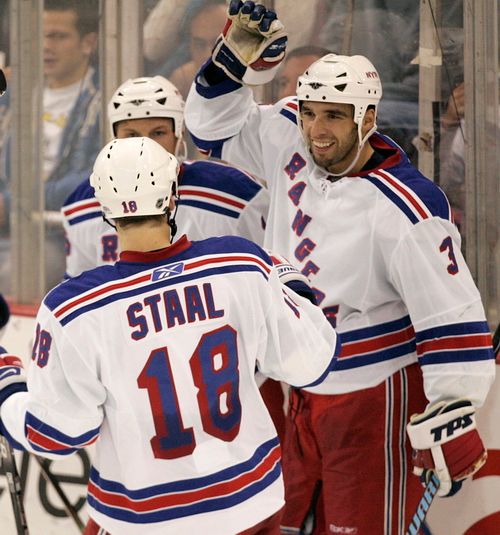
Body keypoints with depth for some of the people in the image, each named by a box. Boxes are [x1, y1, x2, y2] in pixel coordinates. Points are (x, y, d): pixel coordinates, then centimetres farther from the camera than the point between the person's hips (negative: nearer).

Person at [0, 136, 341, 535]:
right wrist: (289, 281, 16)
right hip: (248, 501, 2)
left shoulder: (75, 311, -19)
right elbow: (310, 362, -2)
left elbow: (56, 434, -11)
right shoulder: (242, 267, -13)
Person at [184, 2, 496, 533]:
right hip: (295, 388, 7)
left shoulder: (406, 208, -25)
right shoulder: (288, 141, -5)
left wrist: (451, 424, -23)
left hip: (373, 398, -7)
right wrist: (238, 56, -8)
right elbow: (217, 125, 10)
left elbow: (452, 319, -23)